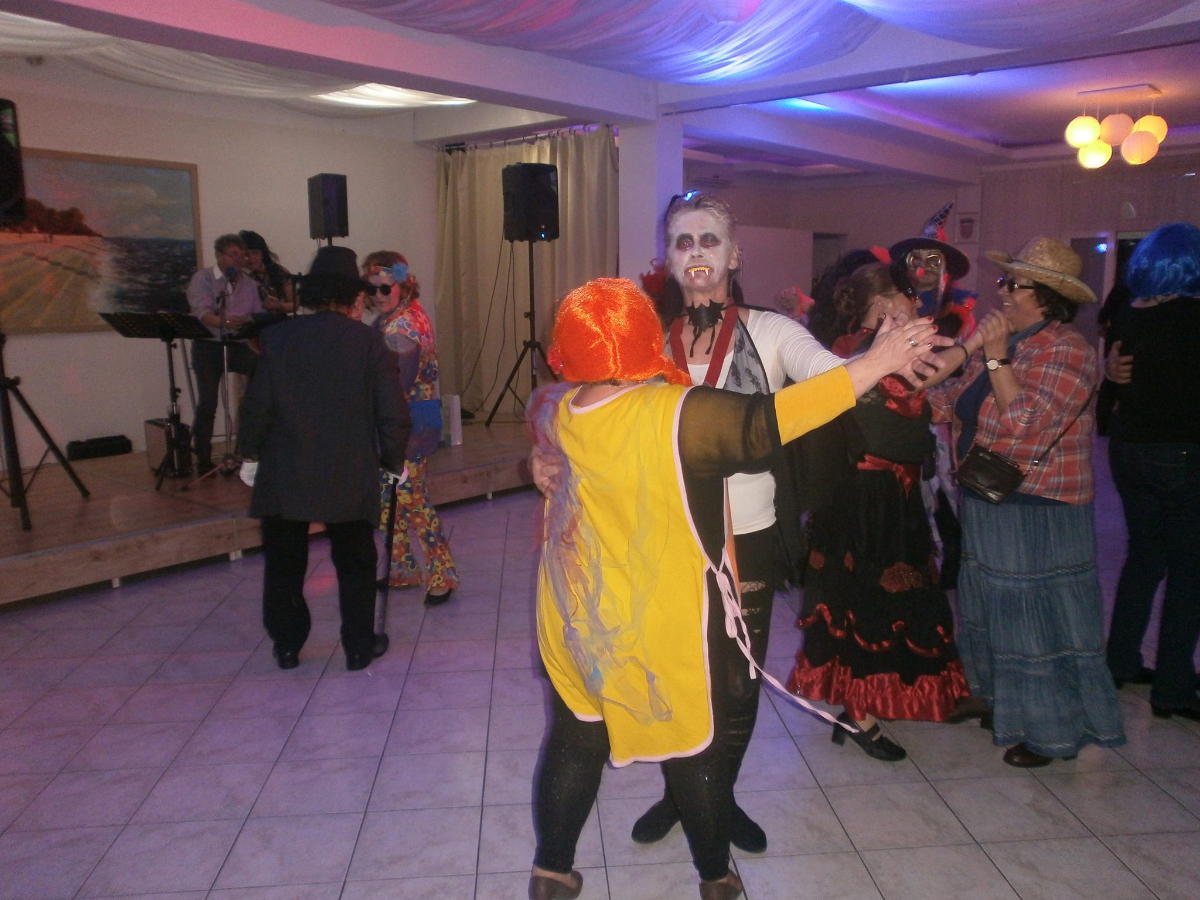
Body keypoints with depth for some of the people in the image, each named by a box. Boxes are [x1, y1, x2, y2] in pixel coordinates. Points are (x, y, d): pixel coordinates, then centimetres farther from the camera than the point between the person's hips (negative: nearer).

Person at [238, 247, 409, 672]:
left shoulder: (278, 336, -3)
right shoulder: (369, 341, -6)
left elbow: (257, 405, -3)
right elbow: (393, 412, -7)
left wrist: (250, 455, 11)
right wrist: (394, 461, 7)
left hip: (283, 476, 1)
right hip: (350, 477, -1)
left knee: (284, 564, 16)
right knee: (355, 564, 13)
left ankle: (287, 646, 27)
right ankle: (360, 647, 21)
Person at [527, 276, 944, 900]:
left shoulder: (558, 413, -7)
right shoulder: (676, 415, -25)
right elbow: (764, 422, -28)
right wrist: (874, 365, -24)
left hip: (575, 618, 5)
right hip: (662, 627, -5)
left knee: (574, 741, 21)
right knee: (696, 750, 16)